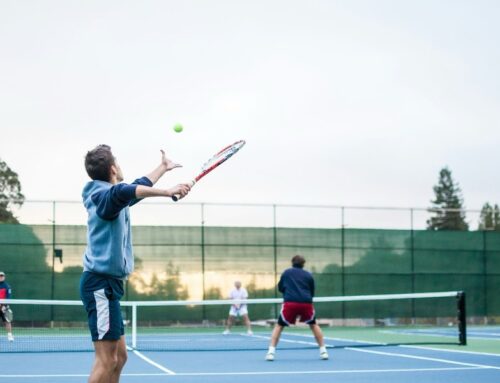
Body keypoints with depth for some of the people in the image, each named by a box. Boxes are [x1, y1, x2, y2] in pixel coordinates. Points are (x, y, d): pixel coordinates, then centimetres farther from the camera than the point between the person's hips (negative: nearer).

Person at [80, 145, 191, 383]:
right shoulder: (105, 195, -14)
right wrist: (167, 192, -48)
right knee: (106, 360, -13)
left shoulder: (112, 196, 17)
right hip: (101, 283, -10)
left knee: (119, 357, 11)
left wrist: (163, 167, 49)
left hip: (107, 283, 10)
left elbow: (139, 186, 37)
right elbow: (125, 191, -39)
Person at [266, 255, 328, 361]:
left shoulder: (286, 272, 17)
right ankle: (323, 351, 20)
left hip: (290, 303, -1)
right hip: (306, 303, 1)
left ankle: (271, 352, 0)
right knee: (313, 325, 25)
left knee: (279, 326, 14)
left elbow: (280, 288, 26)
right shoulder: (308, 275, 18)